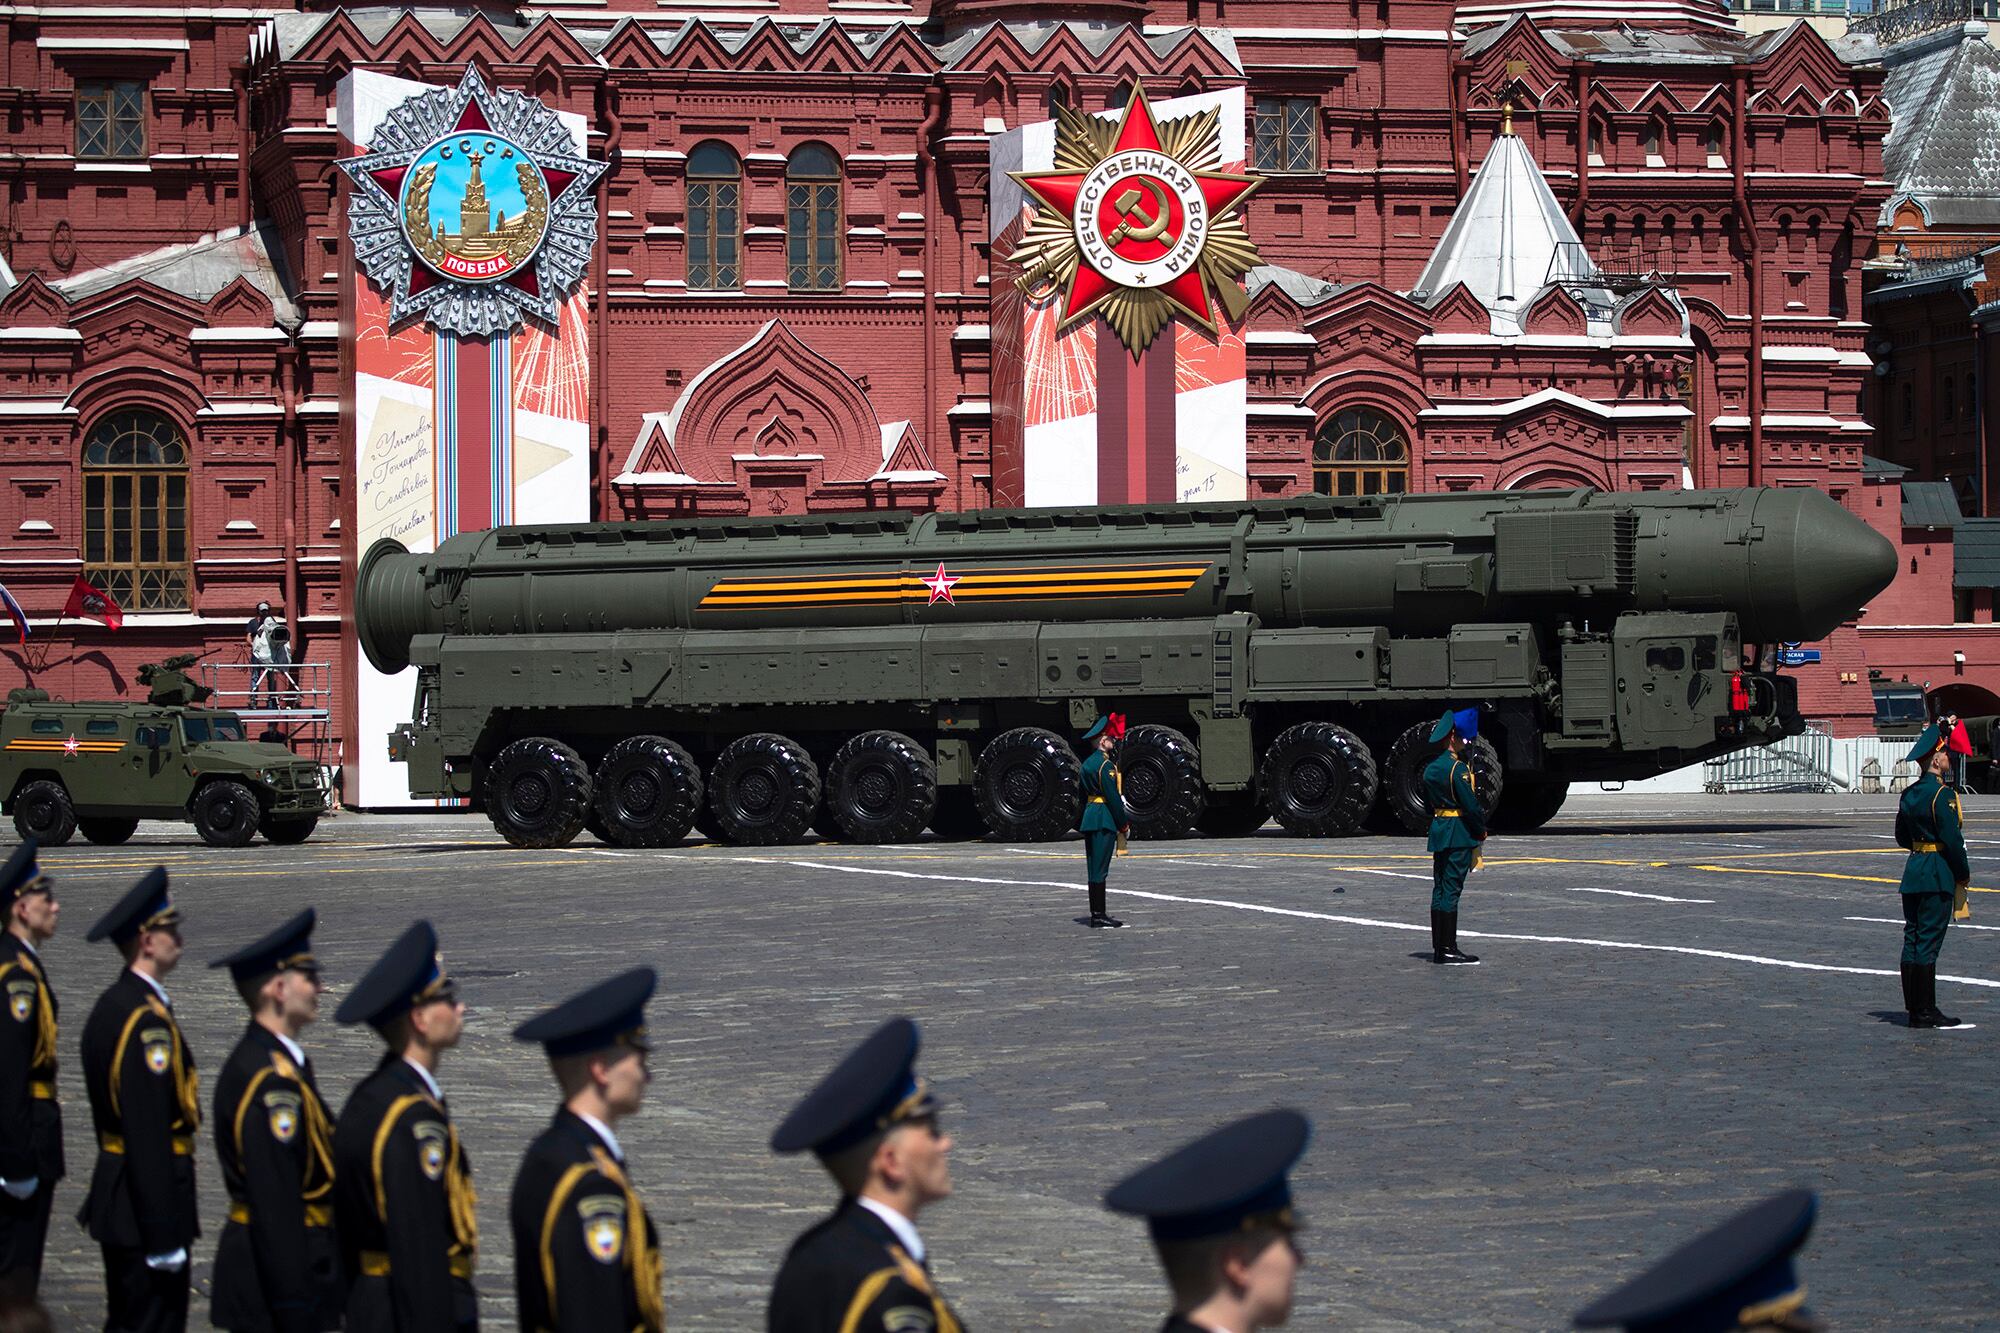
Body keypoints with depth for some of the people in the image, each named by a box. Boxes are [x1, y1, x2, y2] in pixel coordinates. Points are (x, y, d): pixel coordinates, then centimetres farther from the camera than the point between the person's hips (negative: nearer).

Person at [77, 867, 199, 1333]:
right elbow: (149, 1138, -24)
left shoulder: (112, 1006, 10)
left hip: (115, 1196, 10)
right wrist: (165, 1237, -22)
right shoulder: (147, 1021, -21)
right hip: (144, 1206, -10)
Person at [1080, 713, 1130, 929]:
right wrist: (1124, 824, -8)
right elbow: (1113, 797, -15)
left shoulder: (1088, 763, 16)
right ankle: (1098, 917, -10)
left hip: (1090, 820, 10)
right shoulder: (1105, 765, -13)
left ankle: (1097, 914, 15)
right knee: (1100, 869, -9)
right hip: (1105, 821, -10)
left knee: (1095, 868, 11)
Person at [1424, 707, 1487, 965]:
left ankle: (1439, 947, 14)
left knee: (1440, 890, 10)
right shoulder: (1458, 768, -15)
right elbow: (1471, 805, -16)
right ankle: (1448, 948, -8)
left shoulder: (1430, 768, 13)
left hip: (1438, 832, 9)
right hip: (1459, 835, -9)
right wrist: (1481, 830, -3)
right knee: (1451, 889, -8)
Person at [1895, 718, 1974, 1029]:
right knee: (1928, 942, -6)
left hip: (1913, 873, 8)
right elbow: (1952, 839, -16)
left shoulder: (1909, 793, 10)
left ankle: (1915, 1008, 14)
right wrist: (1964, 873, -4)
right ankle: (1925, 1012, -3)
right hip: (1938, 875, -8)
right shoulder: (1942, 794, -16)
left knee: (1913, 941, 10)